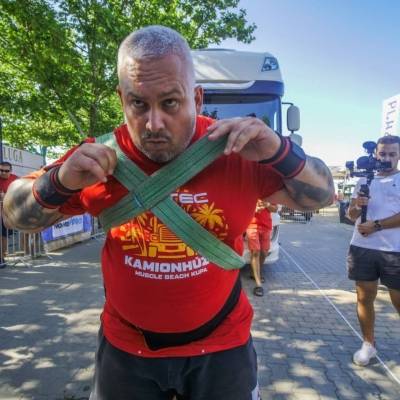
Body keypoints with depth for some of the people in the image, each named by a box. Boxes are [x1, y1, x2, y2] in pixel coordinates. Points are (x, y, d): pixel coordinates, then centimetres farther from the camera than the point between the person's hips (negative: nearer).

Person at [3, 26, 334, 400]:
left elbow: (321, 197, -6)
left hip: (221, 345, 0)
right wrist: (59, 182, -24)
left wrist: (278, 153, -27)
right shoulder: (100, 158, -13)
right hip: (125, 347, 2)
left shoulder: (236, 153, -17)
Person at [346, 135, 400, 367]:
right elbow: (351, 215, 13)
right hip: (363, 248, 4)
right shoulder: (364, 180, 13)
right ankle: (369, 344, 25)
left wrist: (376, 225, -16)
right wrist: (356, 204, -8)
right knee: (365, 298, 10)